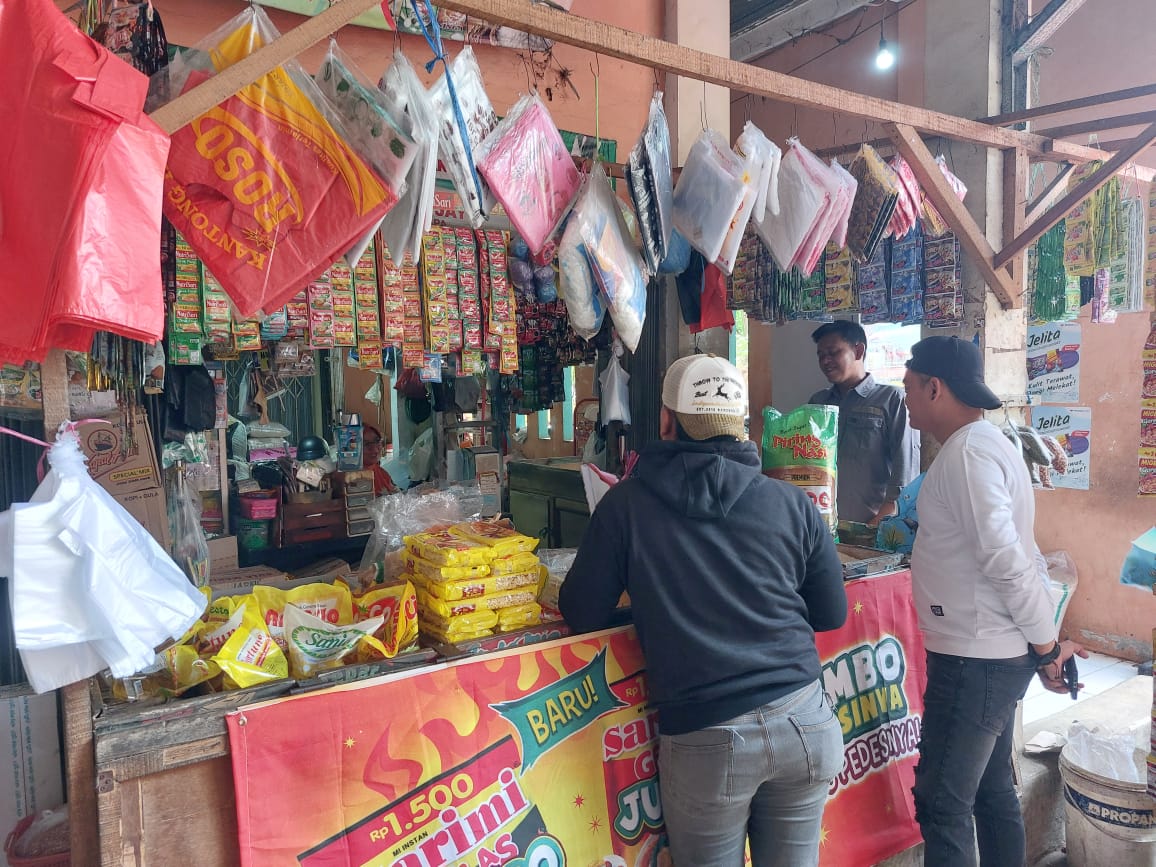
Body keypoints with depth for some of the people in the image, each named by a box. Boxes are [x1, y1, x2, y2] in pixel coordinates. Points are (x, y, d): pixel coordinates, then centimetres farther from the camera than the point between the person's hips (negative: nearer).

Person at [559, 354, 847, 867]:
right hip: (804, 721, 3)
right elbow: (832, 614, 9)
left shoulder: (626, 504, -7)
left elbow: (581, 614, -1)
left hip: (706, 740, -2)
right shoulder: (791, 503, 1)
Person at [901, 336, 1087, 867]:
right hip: (993, 654, 10)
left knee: (941, 801, -1)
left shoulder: (968, 453, -19)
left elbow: (1007, 560, -25)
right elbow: (1011, 552, 15)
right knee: (992, 789, 21)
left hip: (975, 661, -10)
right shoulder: (984, 444, 13)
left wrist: (1047, 647, -15)